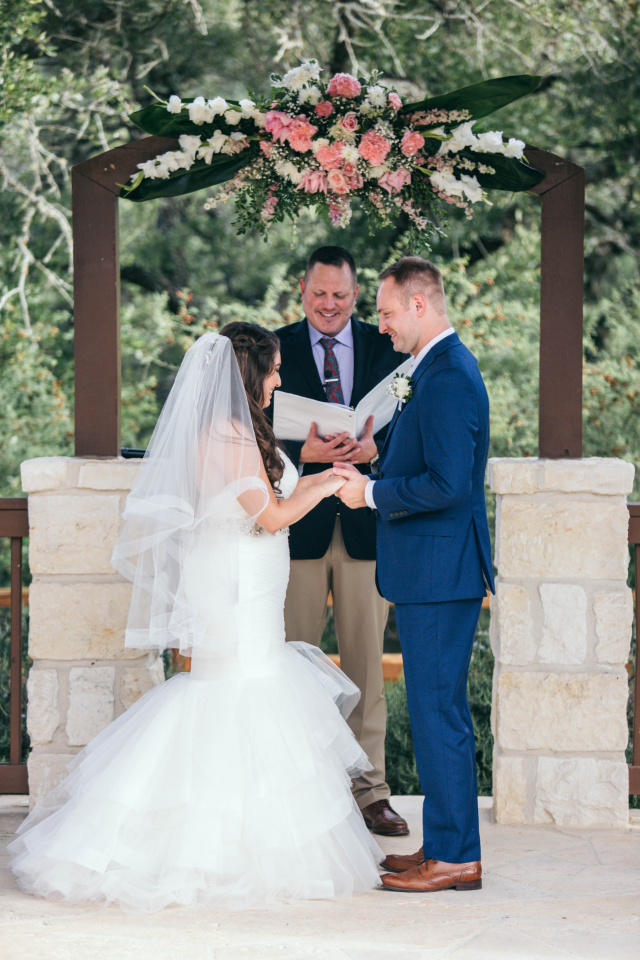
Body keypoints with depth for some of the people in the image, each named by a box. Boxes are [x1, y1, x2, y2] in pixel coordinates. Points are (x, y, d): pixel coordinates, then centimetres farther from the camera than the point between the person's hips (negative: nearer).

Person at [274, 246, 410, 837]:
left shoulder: (386, 349, 8)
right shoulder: (274, 349, 4)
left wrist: (375, 448, -16)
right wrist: (303, 452, -19)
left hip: (367, 526, 1)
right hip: (299, 526, -1)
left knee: (367, 665, 5)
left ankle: (369, 791, 11)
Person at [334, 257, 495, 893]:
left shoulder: (447, 376, -18)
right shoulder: (440, 369, 15)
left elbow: (446, 484, -25)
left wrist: (372, 493, -14)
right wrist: (369, 475, 12)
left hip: (439, 574, -11)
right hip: (434, 572, 11)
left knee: (437, 712, -6)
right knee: (439, 711, 14)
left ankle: (455, 858, -1)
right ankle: (444, 845, 21)